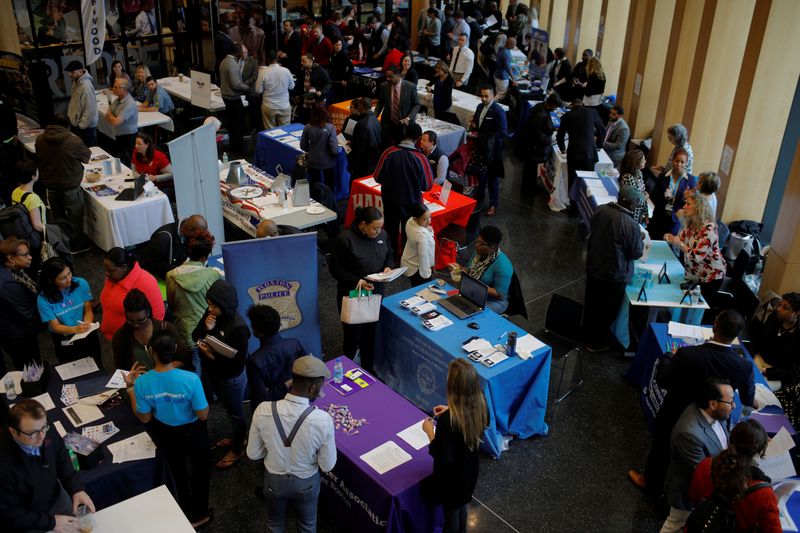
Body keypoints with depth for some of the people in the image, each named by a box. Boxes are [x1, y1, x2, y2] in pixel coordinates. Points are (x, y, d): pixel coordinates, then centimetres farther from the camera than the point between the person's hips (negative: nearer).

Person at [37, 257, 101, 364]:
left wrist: (87, 324, -32)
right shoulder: (43, 299, -21)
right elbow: (55, 326, -18)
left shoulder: (81, 284, -17)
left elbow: (88, 310, -10)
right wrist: (75, 329, -38)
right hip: (64, 343, -1)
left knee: (96, 367, 24)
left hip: (88, 336, 1)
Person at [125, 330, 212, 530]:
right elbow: (203, 415, -21)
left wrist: (130, 388, -6)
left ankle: (186, 512, 56)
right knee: (200, 470, 28)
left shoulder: (142, 382, -27)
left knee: (177, 471, 32)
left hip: (165, 434, 3)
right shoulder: (190, 379, -36)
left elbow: (144, 418, -12)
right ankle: (199, 515, 49)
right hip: (192, 432, -3)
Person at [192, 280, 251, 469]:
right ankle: (238, 438, 52)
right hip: (212, 373, 7)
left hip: (231, 379, -7)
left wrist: (214, 356, -35)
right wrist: (205, 329, -21)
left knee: (236, 413, 17)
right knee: (229, 409, 28)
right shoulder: (211, 313, -11)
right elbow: (195, 337, -1)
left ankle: (238, 449, 39)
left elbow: (238, 362, -27)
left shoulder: (238, 327, -32)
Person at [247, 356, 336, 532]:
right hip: (306, 483, -1)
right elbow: (328, 466, -18)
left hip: (274, 480, 2)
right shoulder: (323, 420, -33)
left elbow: (253, 454, -12)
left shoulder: (263, 410, -27)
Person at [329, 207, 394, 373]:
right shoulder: (345, 239, -20)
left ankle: (368, 369, 36)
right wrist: (357, 282, -25)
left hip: (375, 293, 5)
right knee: (353, 335, 2)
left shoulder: (382, 235, -3)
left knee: (371, 332, 18)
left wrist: (388, 267, -9)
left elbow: (389, 256, 14)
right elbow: (335, 269, -15)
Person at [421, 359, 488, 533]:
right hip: (469, 468, 6)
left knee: (451, 511, 22)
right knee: (461, 504, 32)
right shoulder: (480, 404, -19)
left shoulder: (447, 420, -39)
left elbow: (442, 457, -27)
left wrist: (429, 431, -17)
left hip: (451, 475, -6)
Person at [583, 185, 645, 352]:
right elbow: (636, 253, -17)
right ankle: (595, 343, 29)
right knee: (606, 310, 14)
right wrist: (640, 239, 3)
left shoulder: (601, 210, -10)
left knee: (591, 303, 26)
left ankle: (587, 332, 47)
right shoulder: (630, 224, -28)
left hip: (593, 267, 6)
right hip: (614, 274, -6)